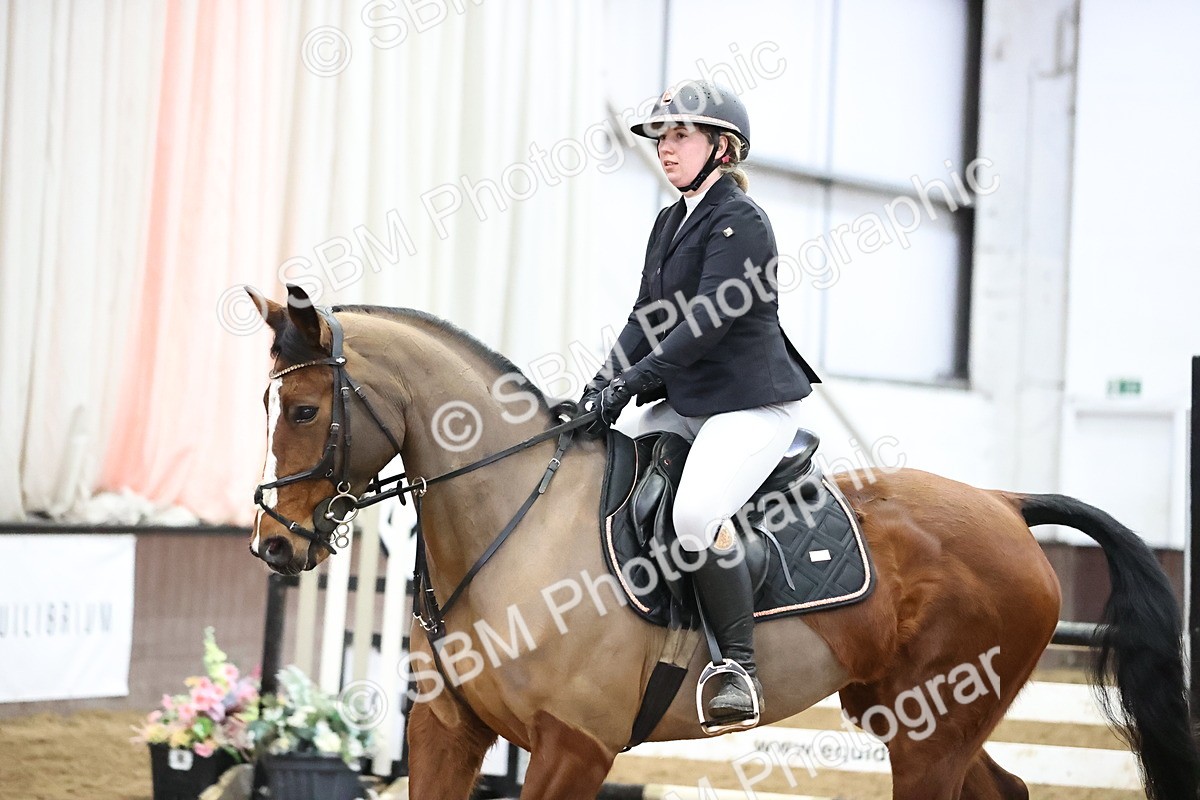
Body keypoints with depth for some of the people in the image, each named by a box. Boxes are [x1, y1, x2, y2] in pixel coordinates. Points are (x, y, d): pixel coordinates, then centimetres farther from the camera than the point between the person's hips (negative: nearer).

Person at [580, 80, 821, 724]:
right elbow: (647, 316, 11)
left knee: (696, 513, -31)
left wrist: (631, 381, -24)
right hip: (685, 404, 10)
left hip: (752, 404, -10)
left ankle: (739, 668, -22)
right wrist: (602, 382, -5)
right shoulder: (669, 223, 16)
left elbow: (706, 321, -21)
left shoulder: (741, 222, -12)